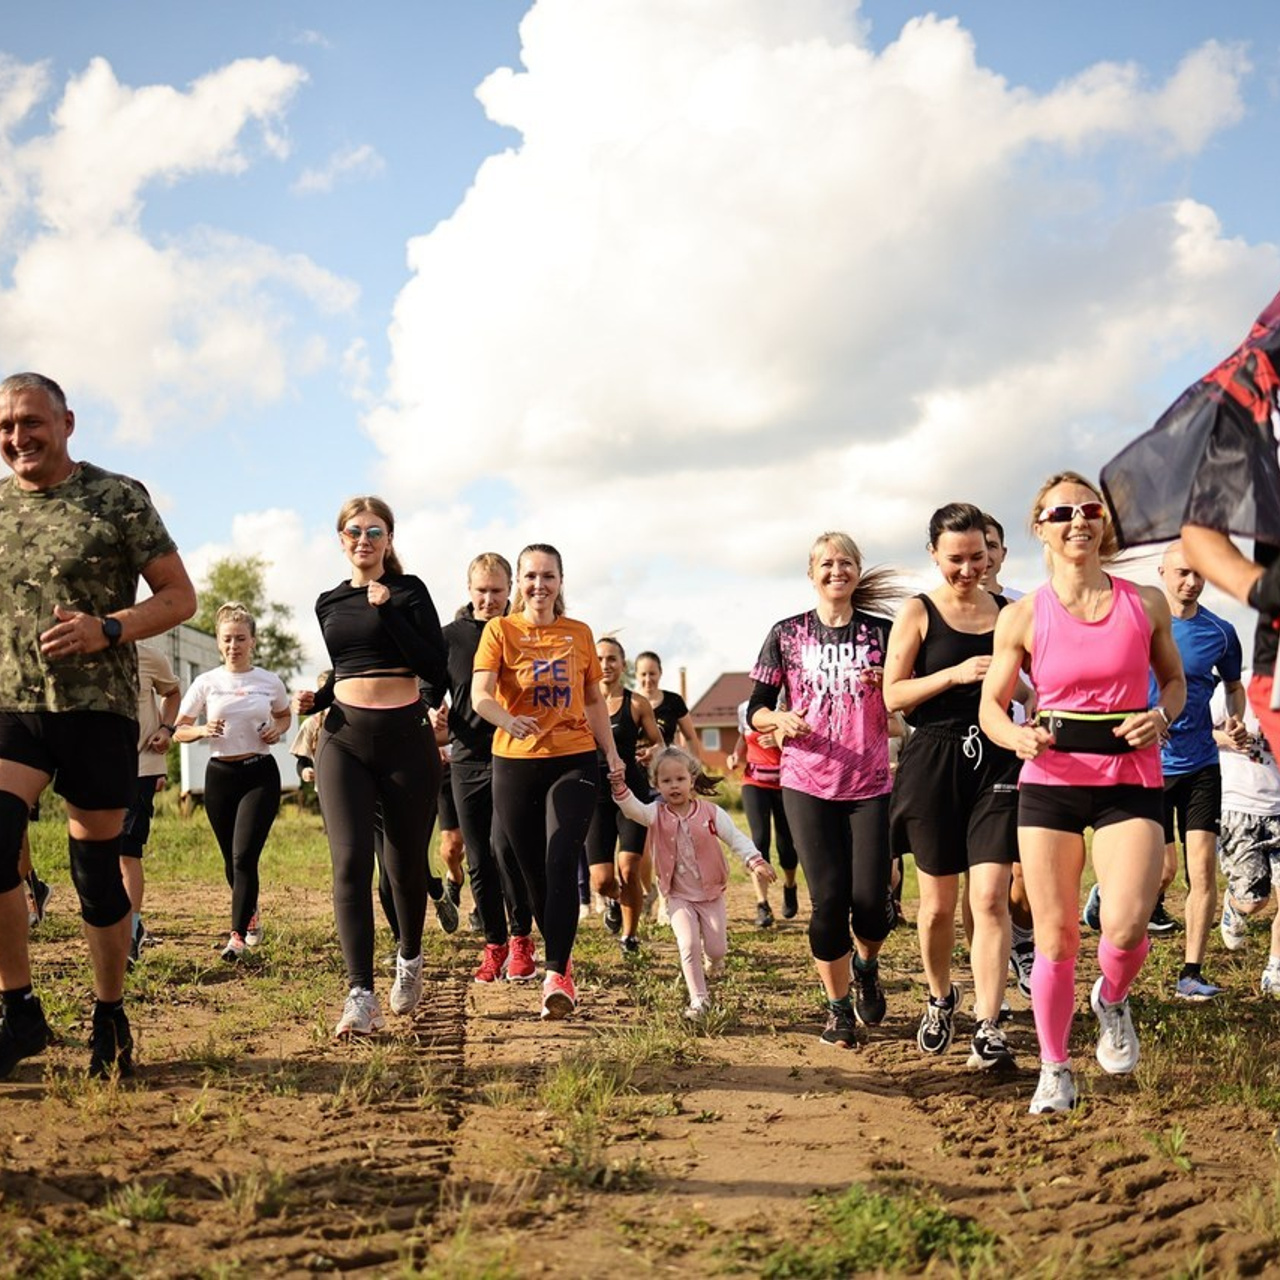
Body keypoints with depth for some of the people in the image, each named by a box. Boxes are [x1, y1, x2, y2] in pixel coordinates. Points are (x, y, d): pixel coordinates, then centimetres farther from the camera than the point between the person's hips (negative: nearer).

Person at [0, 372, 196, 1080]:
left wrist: (106, 629, -17)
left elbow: (180, 597, -2)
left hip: (99, 709, -2)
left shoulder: (119, 498, -1)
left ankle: (109, 1017, 22)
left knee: (96, 869, 3)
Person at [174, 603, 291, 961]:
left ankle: (238, 936, -9)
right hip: (220, 775, 2)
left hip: (260, 774, -2)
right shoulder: (206, 683, 1)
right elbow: (179, 731, 5)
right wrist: (202, 730, -16)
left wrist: (277, 730, -1)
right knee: (232, 860, 12)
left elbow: (284, 715, 21)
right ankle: (251, 913, 38)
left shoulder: (270, 682, 2)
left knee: (244, 856, -13)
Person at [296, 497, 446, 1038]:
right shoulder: (329, 603, 13)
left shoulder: (408, 591, 0)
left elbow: (436, 668, -9)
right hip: (344, 737, 2)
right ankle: (361, 996, -17)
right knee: (349, 862, -13)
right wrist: (315, 698, 6)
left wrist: (388, 610, -13)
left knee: (406, 862, 9)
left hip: (405, 737, -2)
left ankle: (409, 959, 37)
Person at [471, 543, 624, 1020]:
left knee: (561, 864, -15)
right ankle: (561, 957, 29)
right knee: (533, 871, 7)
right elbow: (480, 697, -14)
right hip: (515, 764, 0)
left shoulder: (580, 634, 7)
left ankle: (557, 976, -17)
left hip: (574, 761, 0)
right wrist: (508, 720, -34)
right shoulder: (500, 630, -1)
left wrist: (611, 751, 10)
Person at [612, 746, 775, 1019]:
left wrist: (755, 861, -27)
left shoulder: (710, 812, -10)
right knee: (689, 945, -14)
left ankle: (716, 960, 46)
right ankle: (699, 999, 3)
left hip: (711, 892, 1)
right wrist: (620, 788, -48)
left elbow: (736, 838, -11)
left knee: (717, 948, 6)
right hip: (679, 896, 0)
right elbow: (633, 809, -28)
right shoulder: (656, 814, -9)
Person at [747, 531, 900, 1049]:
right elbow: (755, 710, 6)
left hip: (870, 784, 1)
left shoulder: (881, 632, 5)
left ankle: (866, 966, 30)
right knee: (829, 899, -4)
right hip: (807, 785, 0)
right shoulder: (788, 635, 4)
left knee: (871, 899, -5)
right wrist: (781, 720, -16)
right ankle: (838, 1008, 15)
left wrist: (887, 686, -12)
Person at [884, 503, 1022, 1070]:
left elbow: (1025, 689, 21)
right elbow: (893, 696, -5)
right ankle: (940, 997, 34)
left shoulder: (1008, 611, 9)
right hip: (934, 762, -1)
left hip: (996, 761, 1)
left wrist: (1013, 684, -2)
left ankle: (988, 1028, -7)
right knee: (938, 902, 8)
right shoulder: (918, 612, 1)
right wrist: (955, 674, -17)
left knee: (990, 897, -10)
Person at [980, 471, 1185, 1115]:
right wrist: (1017, 736, -16)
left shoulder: (1145, 603, 3)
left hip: (1131, 779, 0)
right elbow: (990, 706, 6)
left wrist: (1161, 717, -6)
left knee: (1126, 925, -17)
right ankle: (1055, 1070, 21)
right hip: (1050, 779, 0)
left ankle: (1112, 1000, 18)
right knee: (1055, 936, 2)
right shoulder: (1022, 617, 0)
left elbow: (1174, 680, 16)